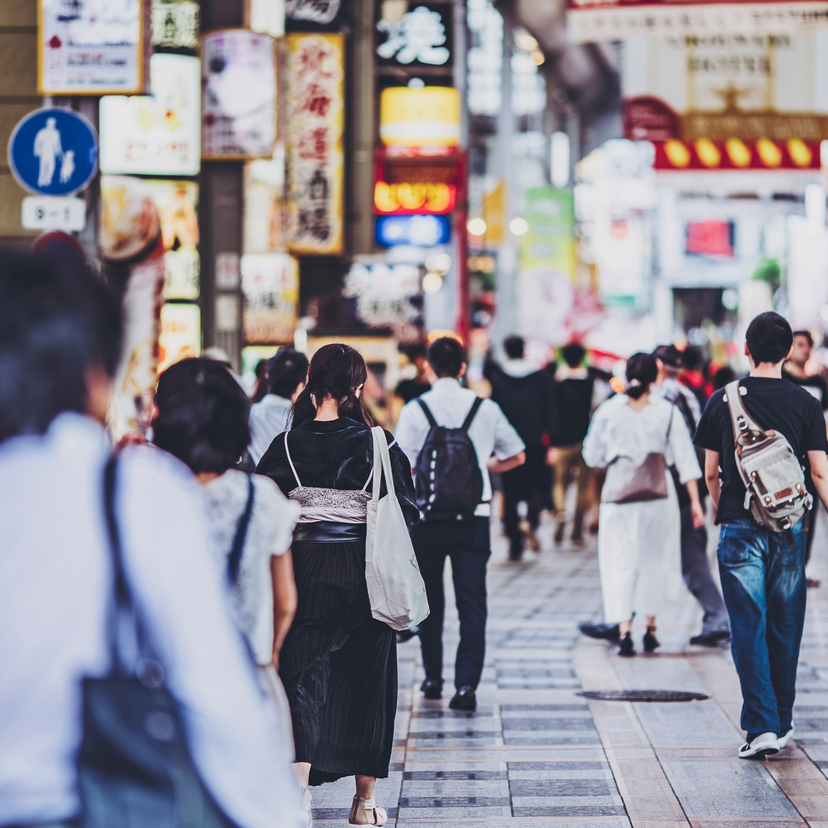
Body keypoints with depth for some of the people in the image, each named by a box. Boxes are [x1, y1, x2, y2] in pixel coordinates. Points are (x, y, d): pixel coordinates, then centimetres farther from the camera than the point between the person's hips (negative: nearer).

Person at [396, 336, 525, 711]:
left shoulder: (415, 410, -6)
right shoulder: (486, 409, 2)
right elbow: (516, 456, 11)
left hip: (428, 516, -1)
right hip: (475, 516, 1)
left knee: (430, 601, 15)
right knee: (472, 602, 0)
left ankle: (433, 678, 24)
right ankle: (466, 683, -10)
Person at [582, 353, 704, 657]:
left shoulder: (608, 411, 0)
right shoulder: (667, 411, 0)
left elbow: (593, 457, 7)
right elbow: (685, 459, -1)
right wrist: (695, 501, 1)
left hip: (618, 494, -1)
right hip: (658, 495, 1)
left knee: (620, 564, 2)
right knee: (654, 561, 16)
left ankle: (624, 632, -12)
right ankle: (650, 629, 20)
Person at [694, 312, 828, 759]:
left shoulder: (723, 400, -1)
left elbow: (711, 473, 5)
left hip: (740, 527, -1)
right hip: (789, 527, 1)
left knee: (749, 628, -2)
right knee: (785, 628, 13)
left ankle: (761, 726, -11)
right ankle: (782, 722, 22)